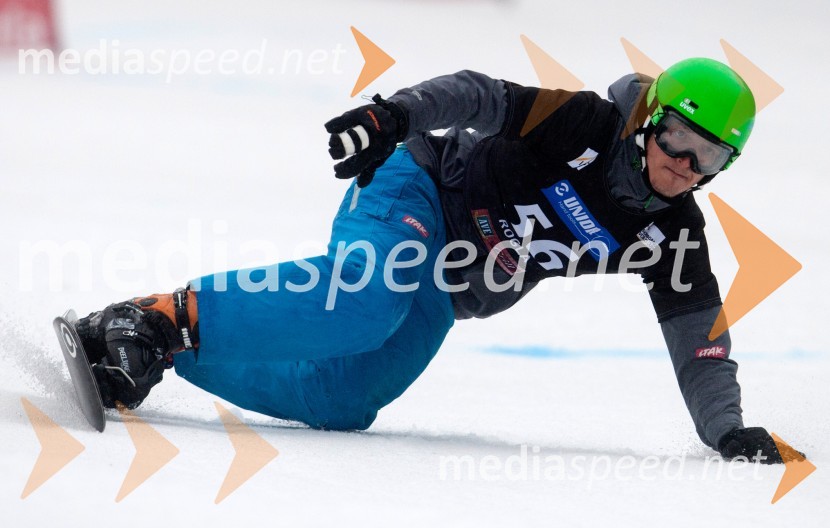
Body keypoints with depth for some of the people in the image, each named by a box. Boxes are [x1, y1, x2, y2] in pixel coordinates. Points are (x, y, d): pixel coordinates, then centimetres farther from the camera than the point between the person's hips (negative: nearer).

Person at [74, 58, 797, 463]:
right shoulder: (586, 124, -16)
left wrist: (726, 428, -12)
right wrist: (396, 112, -35)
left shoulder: (671, 235, 0)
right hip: (420, 193, -7)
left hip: (442, 296, 7)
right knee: (366, 303, -40)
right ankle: (168, 316, -34)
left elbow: (701, 342, 1)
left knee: (339, 404, -10)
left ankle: (160, 355, -1)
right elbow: (479, 95, -19)